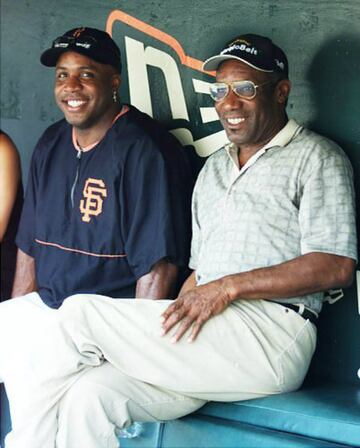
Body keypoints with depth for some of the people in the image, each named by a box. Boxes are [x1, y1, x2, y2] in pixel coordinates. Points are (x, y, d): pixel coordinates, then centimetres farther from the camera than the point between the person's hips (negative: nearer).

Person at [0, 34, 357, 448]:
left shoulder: (315, 157, 3)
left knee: (81, 314, -18)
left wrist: (230, 287, -14)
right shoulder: (213, 169, 26)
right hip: (206, 337, 6)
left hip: (271, 335, -6)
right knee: (91, 394, -21)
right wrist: (176, 317, 2)